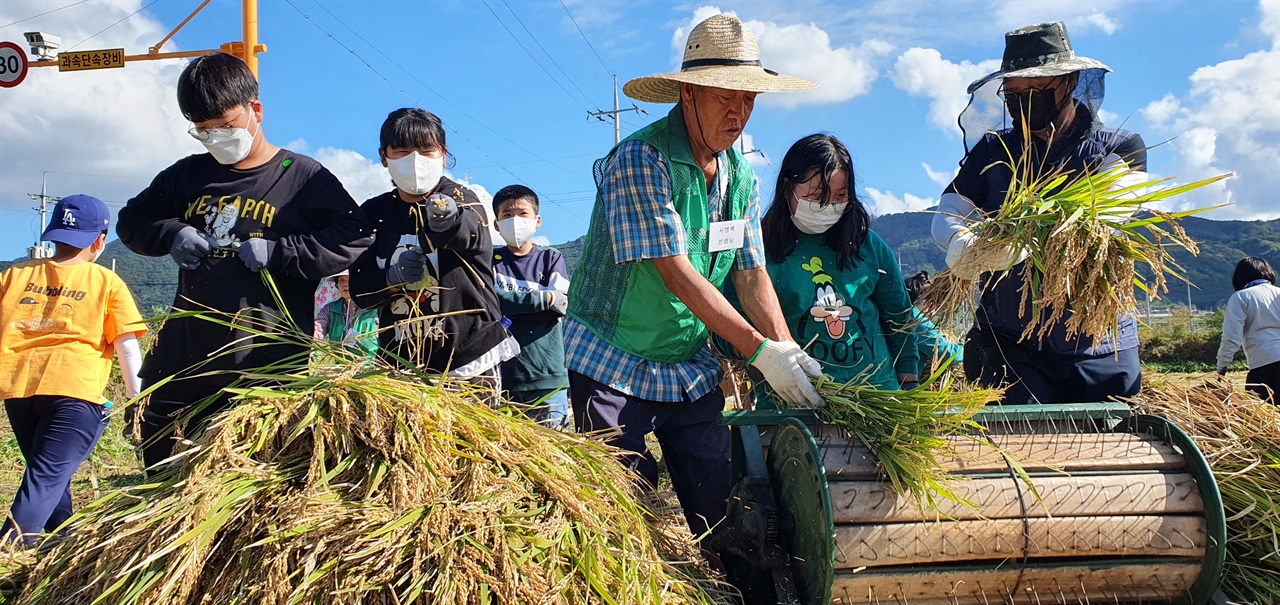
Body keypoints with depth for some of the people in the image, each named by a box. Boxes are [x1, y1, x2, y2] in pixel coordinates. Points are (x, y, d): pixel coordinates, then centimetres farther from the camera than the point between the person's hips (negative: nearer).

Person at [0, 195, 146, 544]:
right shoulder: (107, 282, 6)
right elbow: (126, 344, 1)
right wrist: (135, 396, 8)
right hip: (73, 388, -4)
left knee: (46, 474, 21)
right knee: (48, 478, -8)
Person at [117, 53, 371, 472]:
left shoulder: (303, 177, -3)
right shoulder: (188, 175, 12)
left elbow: (356, 239, -10)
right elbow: (132, 221, 23)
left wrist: (277, 252, -18)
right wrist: (172, 234, 0)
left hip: (267, 365, -5)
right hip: (182, 360, 5)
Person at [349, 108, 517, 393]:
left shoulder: (462, 199, -3)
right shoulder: (373, 213, 8)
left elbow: (473, 237, -27)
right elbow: (358, 289, 6)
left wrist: (448, 219, -51)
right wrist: (393, 276, -16)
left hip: (469, 358, -3)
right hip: (401, 361, 3)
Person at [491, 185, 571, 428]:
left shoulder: (551, 258, 10)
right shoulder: (491, 258, 10)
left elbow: (562, 304, -5)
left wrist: (510, 301, -8)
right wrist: (544, 298, -12)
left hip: (547, 375, 0)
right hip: (500, 374, 0)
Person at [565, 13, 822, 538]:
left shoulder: (741, 176, 5)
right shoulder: (640, 159, -18)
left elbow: (751, 275, 3)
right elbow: (676, 273, -23)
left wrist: (790, 353, -13)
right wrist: (761, 351, -26)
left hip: (694, 372, 6)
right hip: (615, 370, -6)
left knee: (716, 512, 7)